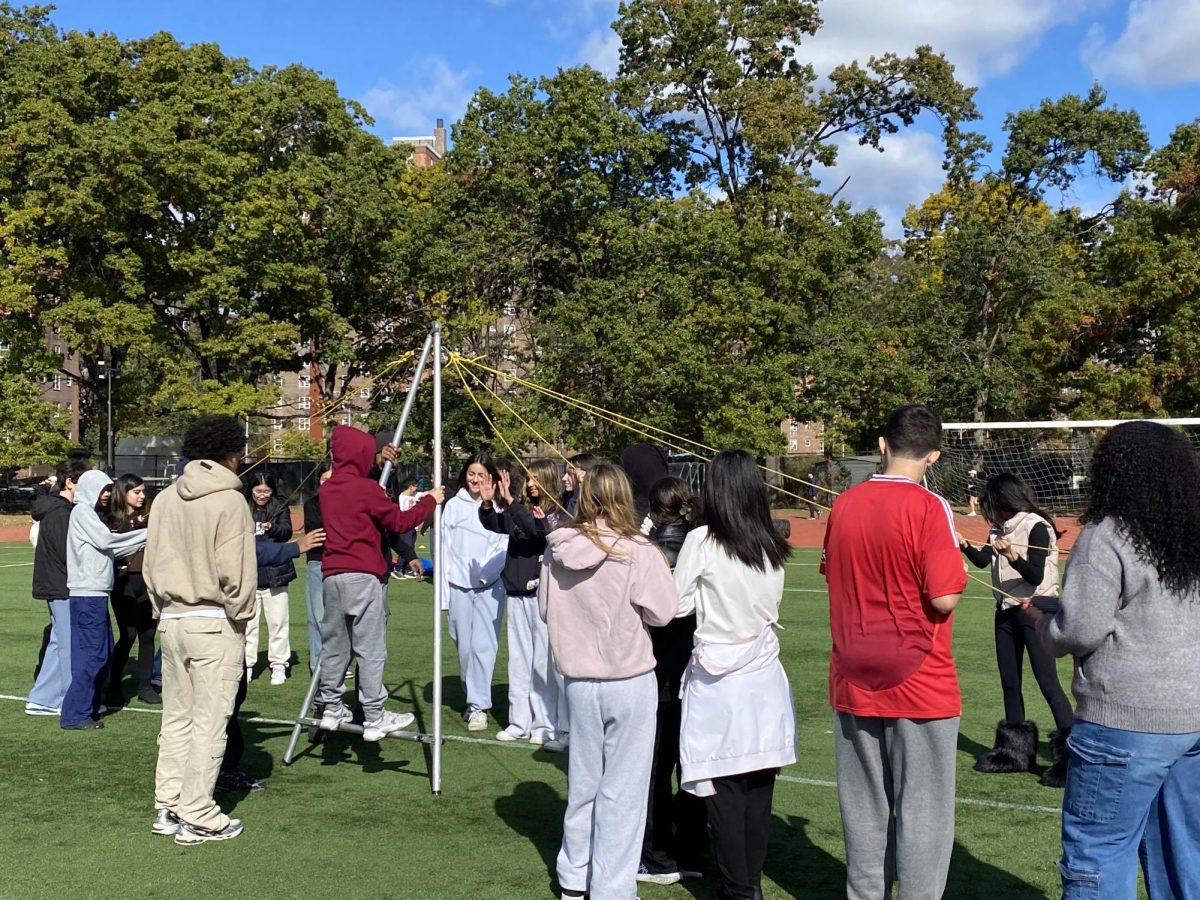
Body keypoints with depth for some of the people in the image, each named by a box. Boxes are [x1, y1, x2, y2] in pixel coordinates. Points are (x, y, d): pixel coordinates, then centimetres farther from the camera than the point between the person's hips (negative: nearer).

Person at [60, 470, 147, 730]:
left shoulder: (92, 514, 20)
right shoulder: (82, 511, -6)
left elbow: (108, 549, 17)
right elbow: (106, 541, -14)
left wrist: (142, 543, 8)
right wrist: (146, 535, -9)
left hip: (95, 593, 9)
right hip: (87, 594, -9)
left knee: (104, 653, 11)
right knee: (92, 653, -9)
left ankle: (88, 709, 18)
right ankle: (74, 714, -5)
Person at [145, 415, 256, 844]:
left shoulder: (165, 499, 8)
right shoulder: (230, 500, -11)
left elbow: (150, 566, 10)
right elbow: (234, 571, -14)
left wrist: (164, 608, 17)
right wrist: (241, 615, -2)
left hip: (172, 620, 7)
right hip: (215, 623, -6)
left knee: (176, 718, 14)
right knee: (208, 723, -1)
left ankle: (168, 809, 20)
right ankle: (197, 818, 3)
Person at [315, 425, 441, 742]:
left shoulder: (327, 489, 11)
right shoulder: (366, 488, -9)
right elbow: (399, 522, -6)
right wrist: (429, 501, 5)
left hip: (332, 575, 7)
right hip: (364, 576, -7)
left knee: (334, 645, 14)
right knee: (371, 650, -3)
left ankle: (330, 709, 21)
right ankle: (374, 718, -1)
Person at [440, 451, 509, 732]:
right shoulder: (454, 505, 7)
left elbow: (505, 546, -1)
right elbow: (445, 546, 7)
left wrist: (487, 571, -17)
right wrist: (442, 587, 3)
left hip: (489, 586, -2)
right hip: (459, 585, 2)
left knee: (483, 645, -6)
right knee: (464, 645, 6)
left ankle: (479, 705, 0)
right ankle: (473, 696, 24)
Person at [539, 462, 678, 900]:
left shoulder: (558, 550, -4)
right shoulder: (638, 553, -17)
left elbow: (545, 609, 7)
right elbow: (663, 611, -10)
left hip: (579, 680, 4)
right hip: (630, 681, -4)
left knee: (583, 781, 19)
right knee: (623, 790, 6)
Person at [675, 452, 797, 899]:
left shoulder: (702, 542, -12)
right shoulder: (773, 547, 2)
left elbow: (677, 605, -5)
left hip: (717, 681, -5)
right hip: (764, 676, 5)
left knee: (723, 788, 3)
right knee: (758, 787, 10)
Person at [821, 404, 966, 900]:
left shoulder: (844, 505, 2)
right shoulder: (929, 508, -14)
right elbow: (944, 598, -17)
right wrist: (958, 569, 2)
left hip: (854, 684, 5)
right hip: (919, 683, -5)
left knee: (864, 808, 15)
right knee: (922, 812, 5)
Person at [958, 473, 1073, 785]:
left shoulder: (1037, 527, -13)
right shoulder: (1000, 528, 9)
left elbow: (1036, 576, -18)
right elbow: (982, 560, 1)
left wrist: (1013, 557, -34)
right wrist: (964, 546, -15)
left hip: (1035, 610, -8)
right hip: (1006, 610, 8)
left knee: (1047, 681, -10)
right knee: (1009, 682, 12)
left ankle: (1071, 756, -6)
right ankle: (1015, 751, 23)